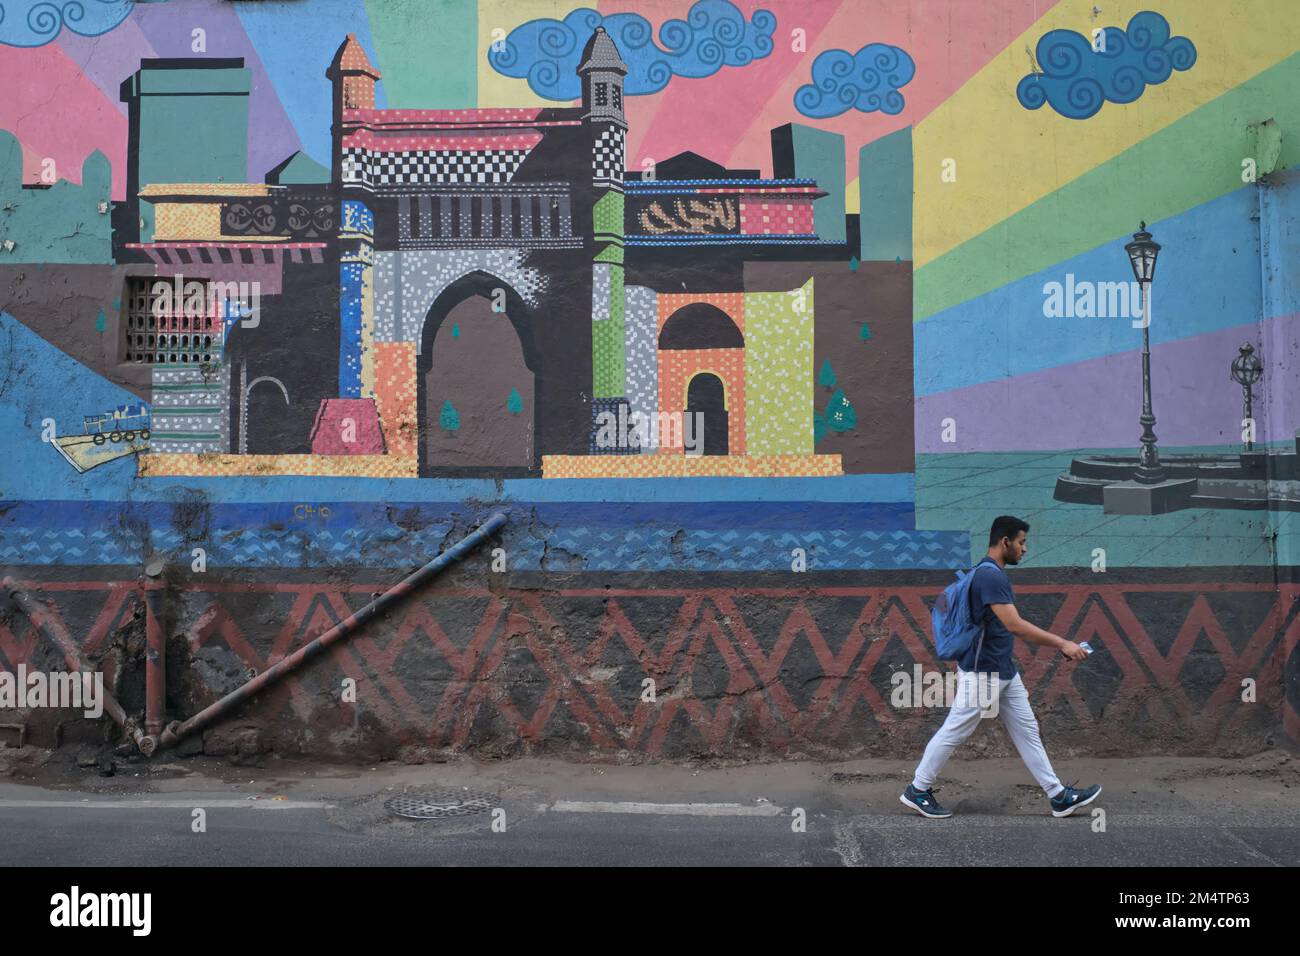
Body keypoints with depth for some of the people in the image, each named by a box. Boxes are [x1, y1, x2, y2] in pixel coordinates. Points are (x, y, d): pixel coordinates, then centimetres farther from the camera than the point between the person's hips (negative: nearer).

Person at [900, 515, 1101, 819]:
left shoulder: (995, 574, 12)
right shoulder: (989, 575, -21)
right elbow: (1014, 624, -27)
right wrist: (1062, 644, -23)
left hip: (1004, 673, 10)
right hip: (981, 674, -10)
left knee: (1027, 730, 11)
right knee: (954, 732, 0)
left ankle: (1058, 796, 15)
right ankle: (917, 791, 12)